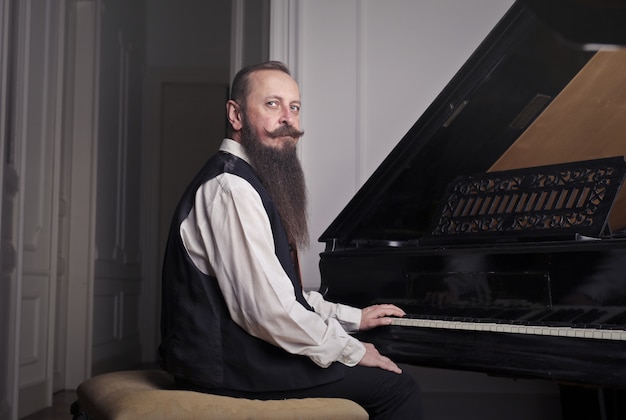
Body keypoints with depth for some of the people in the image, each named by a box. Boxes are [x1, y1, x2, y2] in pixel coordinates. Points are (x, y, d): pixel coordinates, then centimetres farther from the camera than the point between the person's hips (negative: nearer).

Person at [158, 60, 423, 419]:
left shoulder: (248, 180, 15)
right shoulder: (232, 188, -18)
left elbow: (283, 292, 21)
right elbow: (268, 310, -24)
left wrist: (353, 317, 19)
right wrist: (352, 350, -12)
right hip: (232, 367, -10)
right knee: (399, 388, -10)